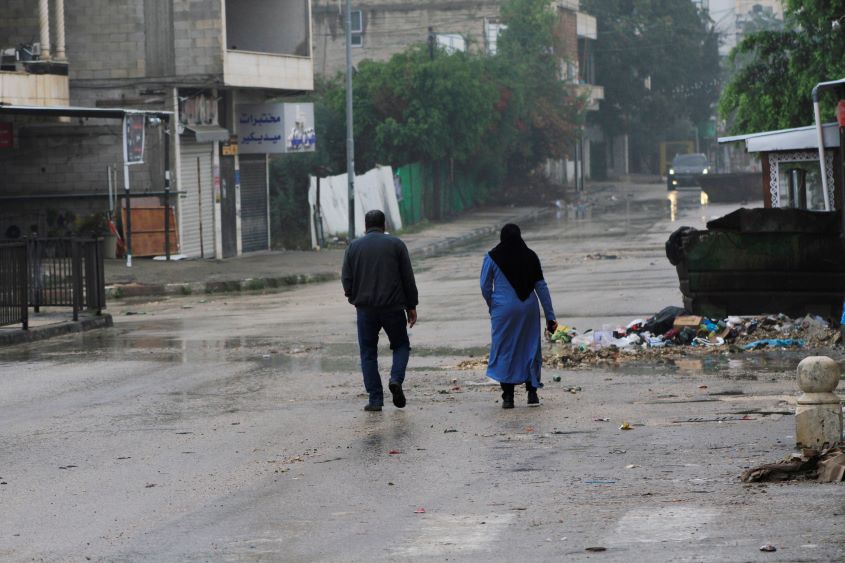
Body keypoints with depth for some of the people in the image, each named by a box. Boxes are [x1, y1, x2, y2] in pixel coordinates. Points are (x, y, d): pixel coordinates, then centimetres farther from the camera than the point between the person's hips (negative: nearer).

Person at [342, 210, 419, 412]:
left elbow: (347, 281, 2)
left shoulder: (354, 247, 5)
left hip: (365, 309, 1)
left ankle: (375, 398, 0)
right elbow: (408, 279, 0)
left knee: (368, 352, 7)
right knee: (401, 345, 16)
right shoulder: (396, 244, 2)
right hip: (393, 307, -1)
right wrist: (411, 306, 6)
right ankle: (396, 379, -10)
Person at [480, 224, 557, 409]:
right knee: (530, 348, 13)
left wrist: (492, 306, 20)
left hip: (504, 310, -2)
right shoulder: (530, 256, 1)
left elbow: (485, 287, 0)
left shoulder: (492, 258, -4)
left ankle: (508, 397, 3)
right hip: (528, 310, 2)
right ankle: (532, 393, 12)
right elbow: (541, 287, 2)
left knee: (505, 351, 6)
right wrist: (550, 317, 5)